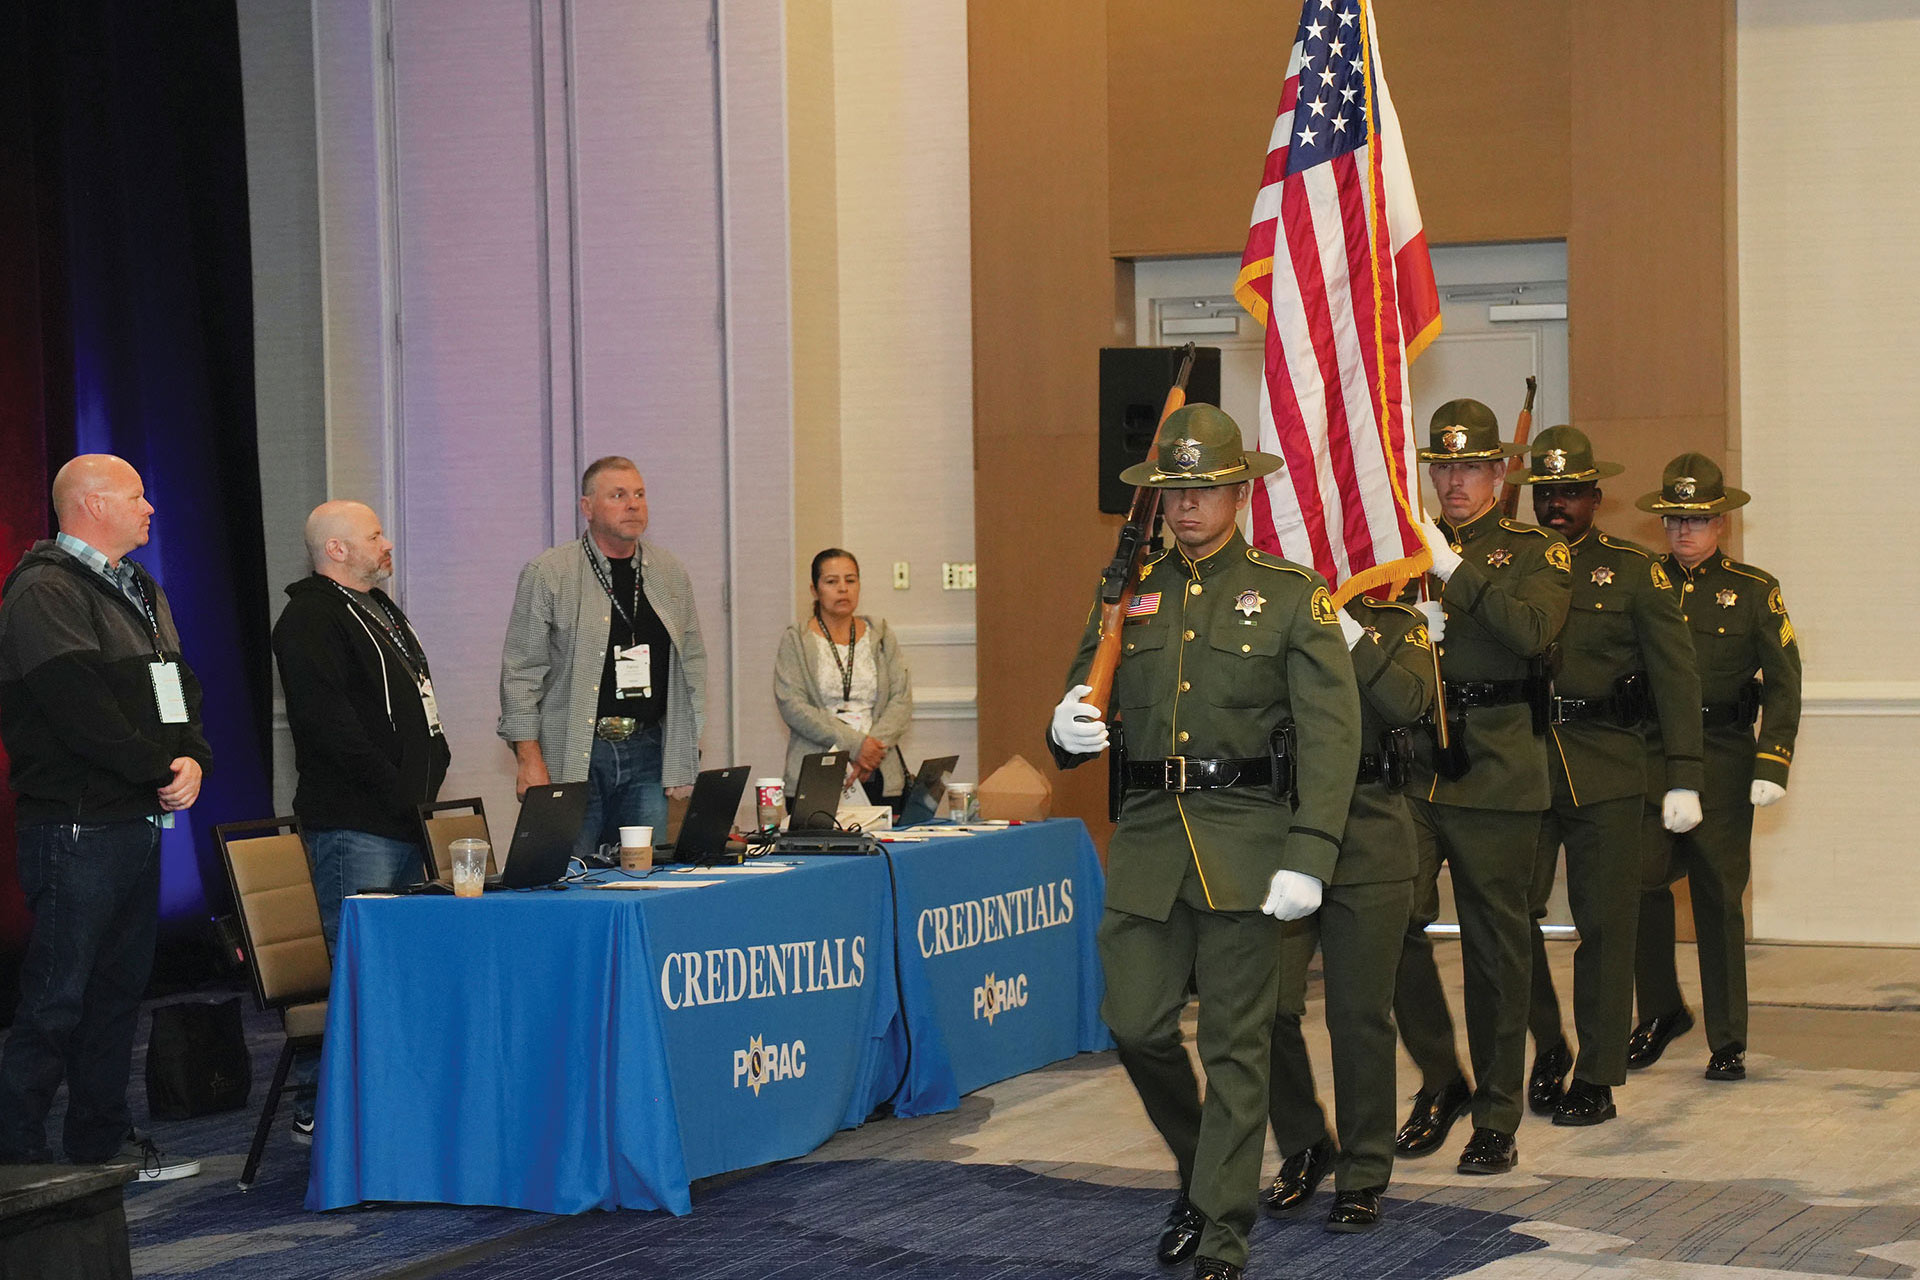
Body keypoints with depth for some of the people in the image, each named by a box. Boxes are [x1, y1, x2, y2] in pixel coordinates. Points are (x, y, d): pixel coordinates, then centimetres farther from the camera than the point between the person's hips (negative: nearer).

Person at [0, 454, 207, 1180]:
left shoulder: (141, 593, 19)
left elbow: (181, 687, 16)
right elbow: (82, 712, -20)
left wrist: (194, 760, -3)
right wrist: (160, 769, -13)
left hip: (139, 821, 9)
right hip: (78, 827, -9)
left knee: (120, 987, 14)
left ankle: (102, 1140, 22)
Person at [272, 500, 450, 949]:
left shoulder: (381, 609, 22)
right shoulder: (309, 618, -10)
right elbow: (329, 722, -20)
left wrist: (434, 759, 14)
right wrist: (397, 791, -19)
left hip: (406, 820, 10)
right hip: (356, 824, -10)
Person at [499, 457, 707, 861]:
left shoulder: (672, 574, 12)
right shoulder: (547, 574, -2)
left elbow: (693, 664, 16)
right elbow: (521, 673, -3)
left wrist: (687, 757, 9)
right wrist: (530, 761, -10)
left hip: (646, 753, 4)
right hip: (572, 759, -4)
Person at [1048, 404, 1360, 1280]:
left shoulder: (1291, 595, 0)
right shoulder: (1131, 595, 12)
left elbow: (1331, 731, -7)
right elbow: (1087, 707, 15)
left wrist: (1308, 856, -17)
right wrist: (1068, 731, -12)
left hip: (1243, 841, -4)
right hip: (1148, 836, 4)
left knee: (1236, 1043, 0)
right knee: (1136, 1025, 3)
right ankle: (1203, 1170, 30)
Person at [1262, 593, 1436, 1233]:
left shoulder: (1398, 625, 4)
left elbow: (1408, 702, -15)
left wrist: (1344, 628, -18)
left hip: (1369, 840, -2)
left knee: (1359, 1017, 2)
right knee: (1267, 1008, 1)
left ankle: (1363, 1175, 15)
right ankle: (1304, 1148, 24)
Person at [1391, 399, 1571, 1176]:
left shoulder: (1536, 553, 5)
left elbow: (1533, 628, -15)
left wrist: (1453, 569, -18)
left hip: (1494, 770, -3)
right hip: (1410, 765, 3)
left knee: (1494, 945, 2)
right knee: (1396, 923, -6)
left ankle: (1497, 1118, 13)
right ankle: (1440, 1082, 15)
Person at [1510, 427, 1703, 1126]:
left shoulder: (1635, 571, 5)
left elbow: (1676, 675, 2)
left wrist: (1682, 776, -4)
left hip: (1607, 771, -2)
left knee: (1604, 923, 0)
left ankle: (1597, 1078, 10)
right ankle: (1547, 1049, 17)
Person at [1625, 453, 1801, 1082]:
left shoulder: (1753, 591, 6)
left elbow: (1783, 683, 3)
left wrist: (1771, 766, -8)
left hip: (1722, 758, -1)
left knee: (1719, 899, 1)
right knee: (1642, 877, -11)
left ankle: (1727, 1042, 10)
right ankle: (1660, 1011, 10)